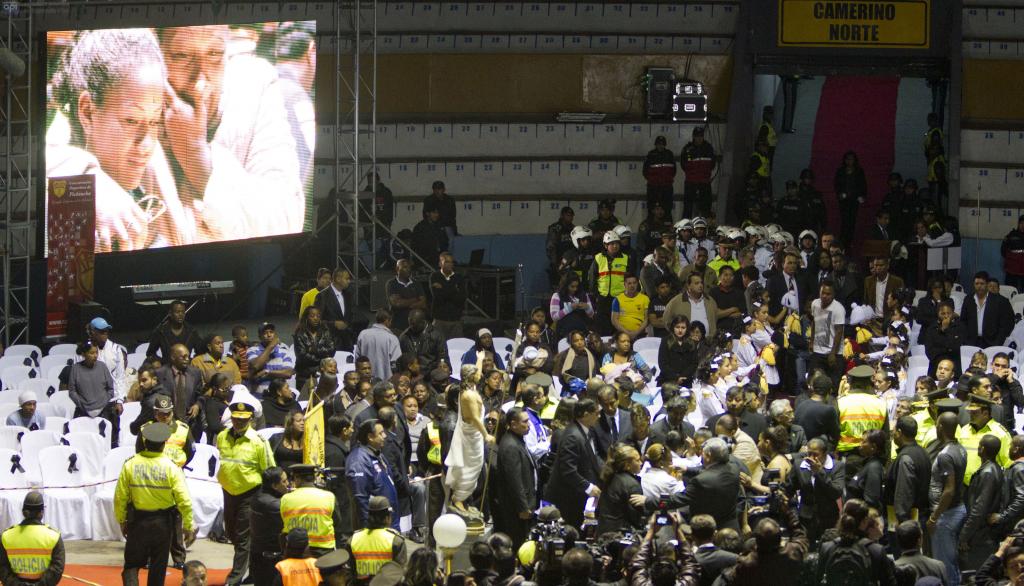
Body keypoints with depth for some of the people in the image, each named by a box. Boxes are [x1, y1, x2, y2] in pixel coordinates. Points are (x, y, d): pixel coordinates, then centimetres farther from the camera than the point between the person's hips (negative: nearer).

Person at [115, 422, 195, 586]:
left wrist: (122, 521, 9)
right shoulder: (171, 468, -12)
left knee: (132, 564, 9)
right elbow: (185, 501, -13)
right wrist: (188, 527, -3)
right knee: (158, 566, 13)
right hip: (163, 522, 0)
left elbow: (120, 498, -5)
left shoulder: (130, 465, -9)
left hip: (138, 522, 0)